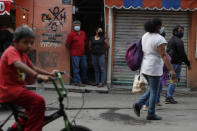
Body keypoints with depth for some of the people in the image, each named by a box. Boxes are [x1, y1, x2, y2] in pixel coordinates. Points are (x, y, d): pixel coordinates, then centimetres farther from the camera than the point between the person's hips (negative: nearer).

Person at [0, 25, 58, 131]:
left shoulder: (23, 54, 15)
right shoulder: (12, 51, -15)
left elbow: (33, 68, 21)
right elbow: (19, 65, -35)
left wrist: (49, 73, 11)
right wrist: (38, 76, -46)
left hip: (17, 87, 10)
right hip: (9, 89, -10)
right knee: (38, 101, -25)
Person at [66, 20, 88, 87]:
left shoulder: (83, 33, 8)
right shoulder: (71, 34, -10)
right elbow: (67, 44, -6)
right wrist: (72, 49, 3)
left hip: (82, 54, 7)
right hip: (75, 55, -6)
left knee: (84, 67, 14)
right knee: (76, 68, -2)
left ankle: (85, 80, 29)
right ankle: (77, 82, 4)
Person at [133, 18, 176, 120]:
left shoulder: (145, 36, 8)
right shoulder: (159, 39, -16)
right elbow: (164, 56, -21)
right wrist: (171, 70, -21)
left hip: (145, 68, 8)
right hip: (154, 69, -8)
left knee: (152, 90, 20)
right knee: (154, 92, 4)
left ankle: (138, 105, 7)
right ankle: (151, 114, 12)